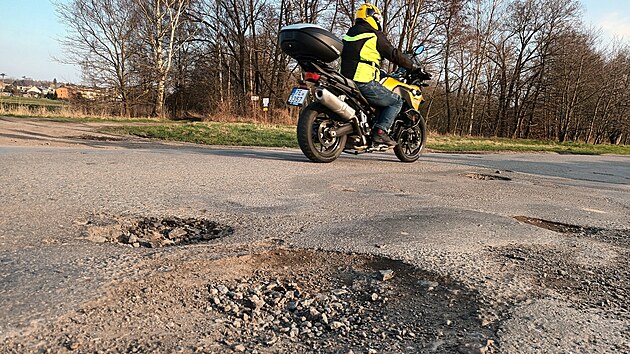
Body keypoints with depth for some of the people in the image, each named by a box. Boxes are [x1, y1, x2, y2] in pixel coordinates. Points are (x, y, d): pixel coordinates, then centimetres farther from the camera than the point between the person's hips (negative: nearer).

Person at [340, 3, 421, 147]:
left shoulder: (349, 34, 19)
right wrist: (414, 67, 9)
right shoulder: (375, 36, -4)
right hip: (364, 83, -8)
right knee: (396, 101, 4)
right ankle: (380, 131, -11)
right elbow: (394, 55, -2)